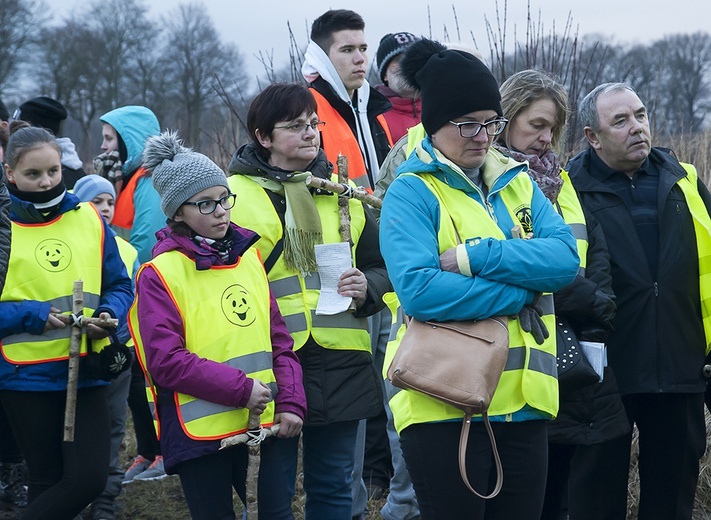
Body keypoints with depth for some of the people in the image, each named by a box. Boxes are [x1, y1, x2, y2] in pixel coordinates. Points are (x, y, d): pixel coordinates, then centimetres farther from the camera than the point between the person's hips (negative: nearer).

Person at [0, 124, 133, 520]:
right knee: (48, 480, 5)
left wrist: (110, 314, -11)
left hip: (86, 371, 3)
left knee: (90, 477, -3)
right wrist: (32, 316, -18)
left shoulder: (89, 218, 4)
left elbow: (119, 285, 9)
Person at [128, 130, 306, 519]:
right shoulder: (160, 273, -6)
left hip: (264, 425, 4)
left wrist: (290, 403, 0)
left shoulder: (248, 255, 10)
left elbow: (278, 339, 12)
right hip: (202, 431, -4)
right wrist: (241, 389, -17)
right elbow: (165, 361, -14)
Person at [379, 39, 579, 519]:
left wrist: (477, 257, -17)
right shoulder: (412, 193, -6)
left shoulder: (517, 182, 12)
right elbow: (418, 290, -21)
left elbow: (565, 257, -4)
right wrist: (522, 291, -16)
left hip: (523, 400, 6)